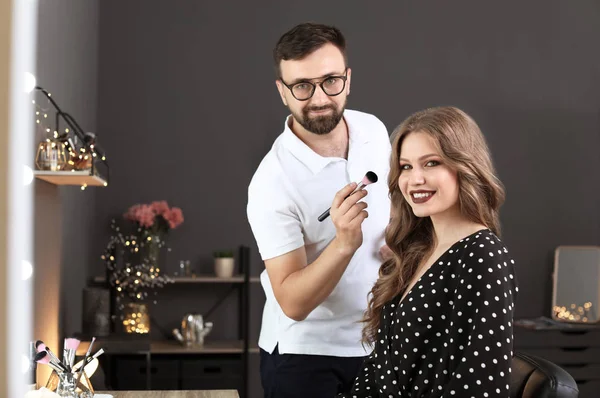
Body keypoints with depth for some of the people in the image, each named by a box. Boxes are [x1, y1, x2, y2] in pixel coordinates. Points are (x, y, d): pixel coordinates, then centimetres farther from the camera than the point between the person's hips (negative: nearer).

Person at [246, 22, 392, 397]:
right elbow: (293, 303, -25)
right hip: (303, 353, -5)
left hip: (377, 339, 5)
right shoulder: (272, 183, -23)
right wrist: (344, 243, -38)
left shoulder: (373, 130, -6)